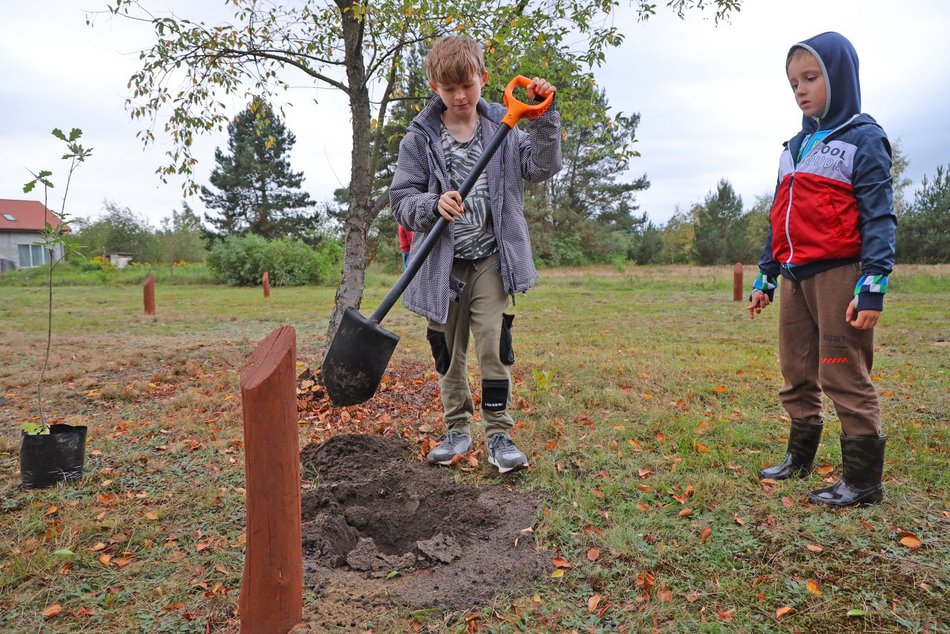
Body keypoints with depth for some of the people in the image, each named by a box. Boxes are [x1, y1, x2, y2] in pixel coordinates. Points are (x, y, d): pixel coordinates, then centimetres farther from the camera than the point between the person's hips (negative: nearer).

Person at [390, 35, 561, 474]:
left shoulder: (502, 127, 5)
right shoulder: (420, 138, -1)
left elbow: (541, 167, -2)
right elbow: (401, 200, -3)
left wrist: (544, 116, -12)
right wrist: (434, 204, -23)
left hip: (491, 259, 0)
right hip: (443, 262, 1)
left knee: (494, 345, -5)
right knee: (448, 350, 10)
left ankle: (498, 433, 8)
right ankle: (457, 429, 26)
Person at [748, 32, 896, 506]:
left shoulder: (863, 138, -3)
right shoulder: (795, 146, 19)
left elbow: (879, 218, -9)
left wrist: (872, 287, -17)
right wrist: (764, 279, 18)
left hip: (839, 274, -7)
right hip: (795, 277, 7)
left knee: (845, 377, -4)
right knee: (797, 376, 13)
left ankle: (862, 481, 6)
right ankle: (799, 457, 27)